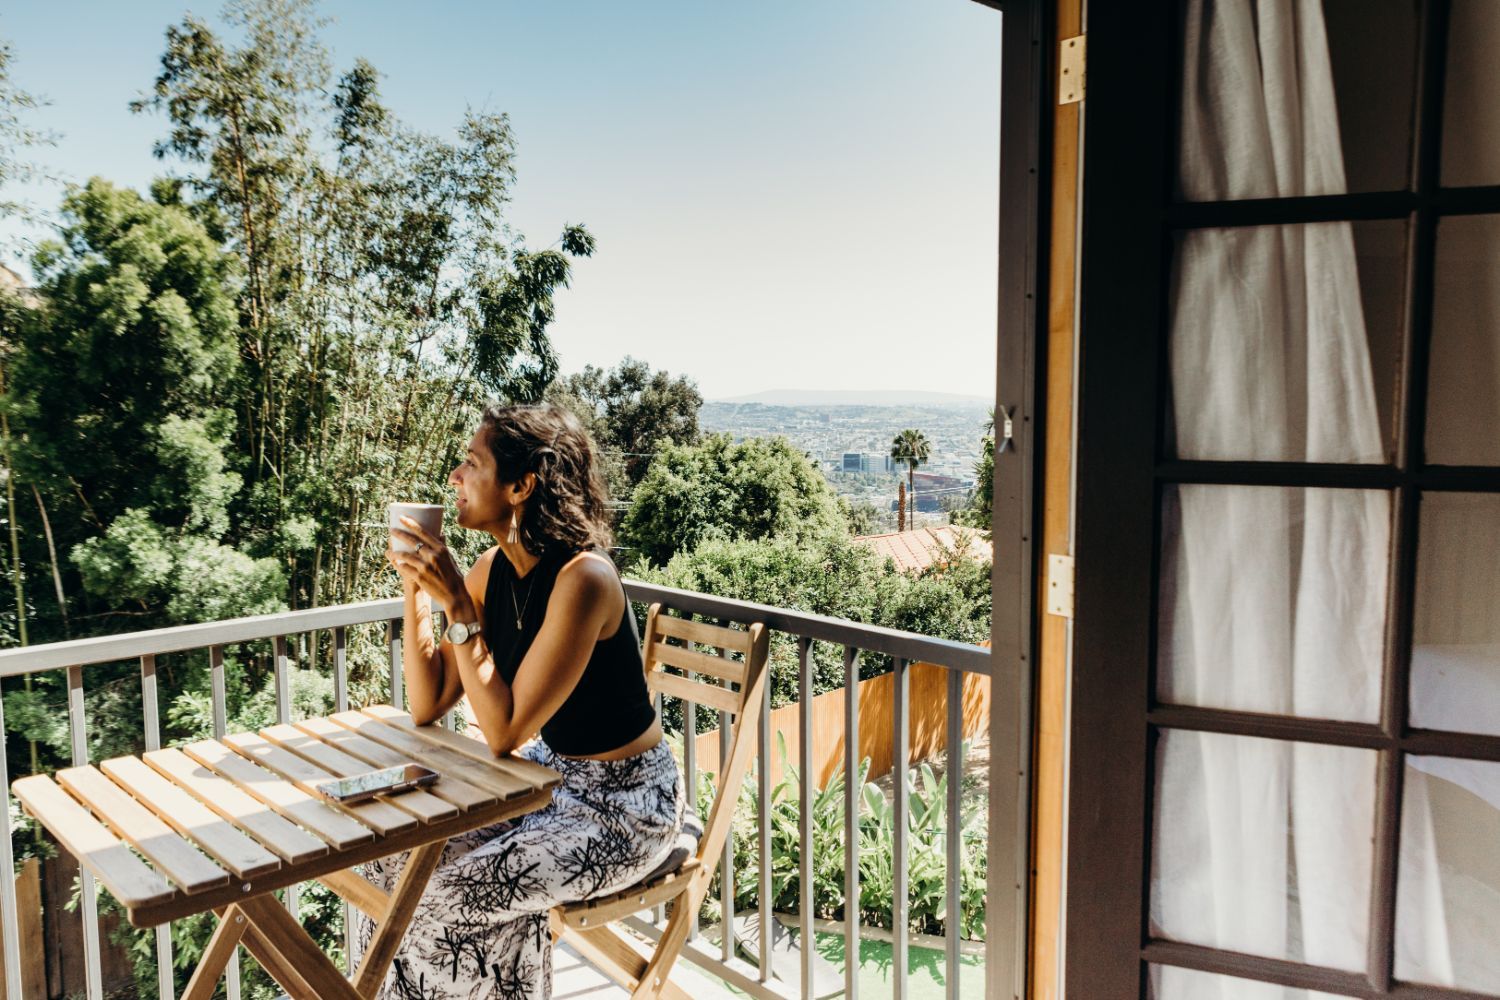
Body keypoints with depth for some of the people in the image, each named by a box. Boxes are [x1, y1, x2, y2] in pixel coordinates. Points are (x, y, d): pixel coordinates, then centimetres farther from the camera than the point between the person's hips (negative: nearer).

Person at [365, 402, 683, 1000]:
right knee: (399, 859, 0)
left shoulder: (581, 579, -28)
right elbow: (427, 708, -1)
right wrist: (416, 593, -11)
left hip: (624, 801, -8)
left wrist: (458, 606, -27)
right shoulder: (494, 570, -4)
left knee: (461, 894, -19)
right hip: (550, 773, 8)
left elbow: (504, 733, -25)